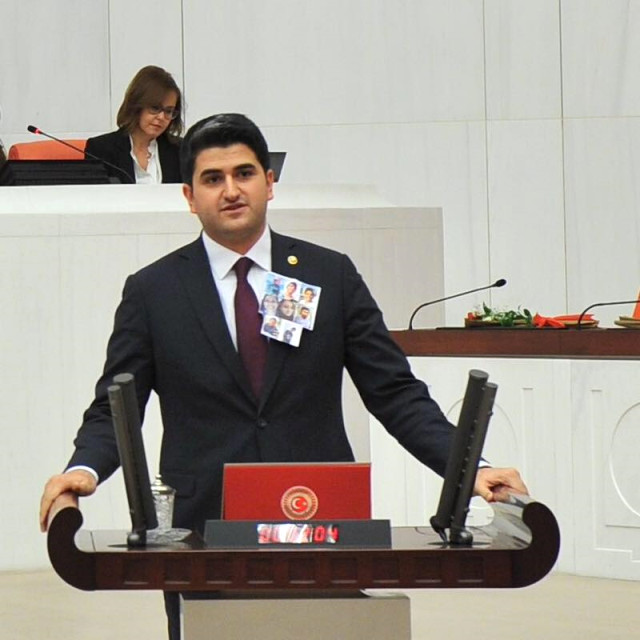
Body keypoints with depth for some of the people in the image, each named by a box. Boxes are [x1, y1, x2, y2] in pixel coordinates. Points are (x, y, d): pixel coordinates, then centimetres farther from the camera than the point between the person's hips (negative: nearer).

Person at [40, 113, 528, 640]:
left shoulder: (332, 276, 8)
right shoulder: (152, 292, 6)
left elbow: (395, 393, 7)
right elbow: (114, 410, 5)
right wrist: (84, 469, -16)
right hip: (203, 532, -1)